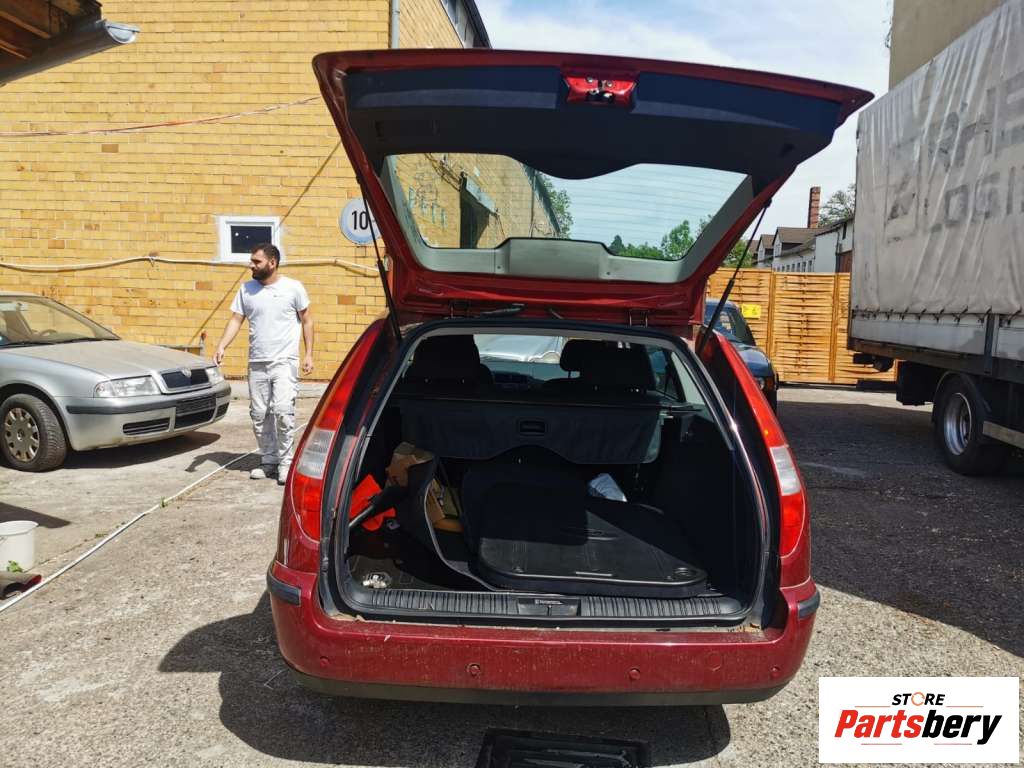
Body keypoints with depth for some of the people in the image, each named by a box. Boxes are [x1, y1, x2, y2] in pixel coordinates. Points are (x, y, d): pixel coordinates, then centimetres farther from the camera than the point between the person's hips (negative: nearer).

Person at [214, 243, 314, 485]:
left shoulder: (293, 287, -3)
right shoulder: (246, 289, 6)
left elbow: (307, 321, 2)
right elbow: (236, 320, 5)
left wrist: (309, 354, -4)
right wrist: (221, 346, -9)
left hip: (285, 362, -4)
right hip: (257, 363, 4)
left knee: (283, 411, -14)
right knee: (259, 415, 8)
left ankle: (285, 462, -1)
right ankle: (268, 460, 21)